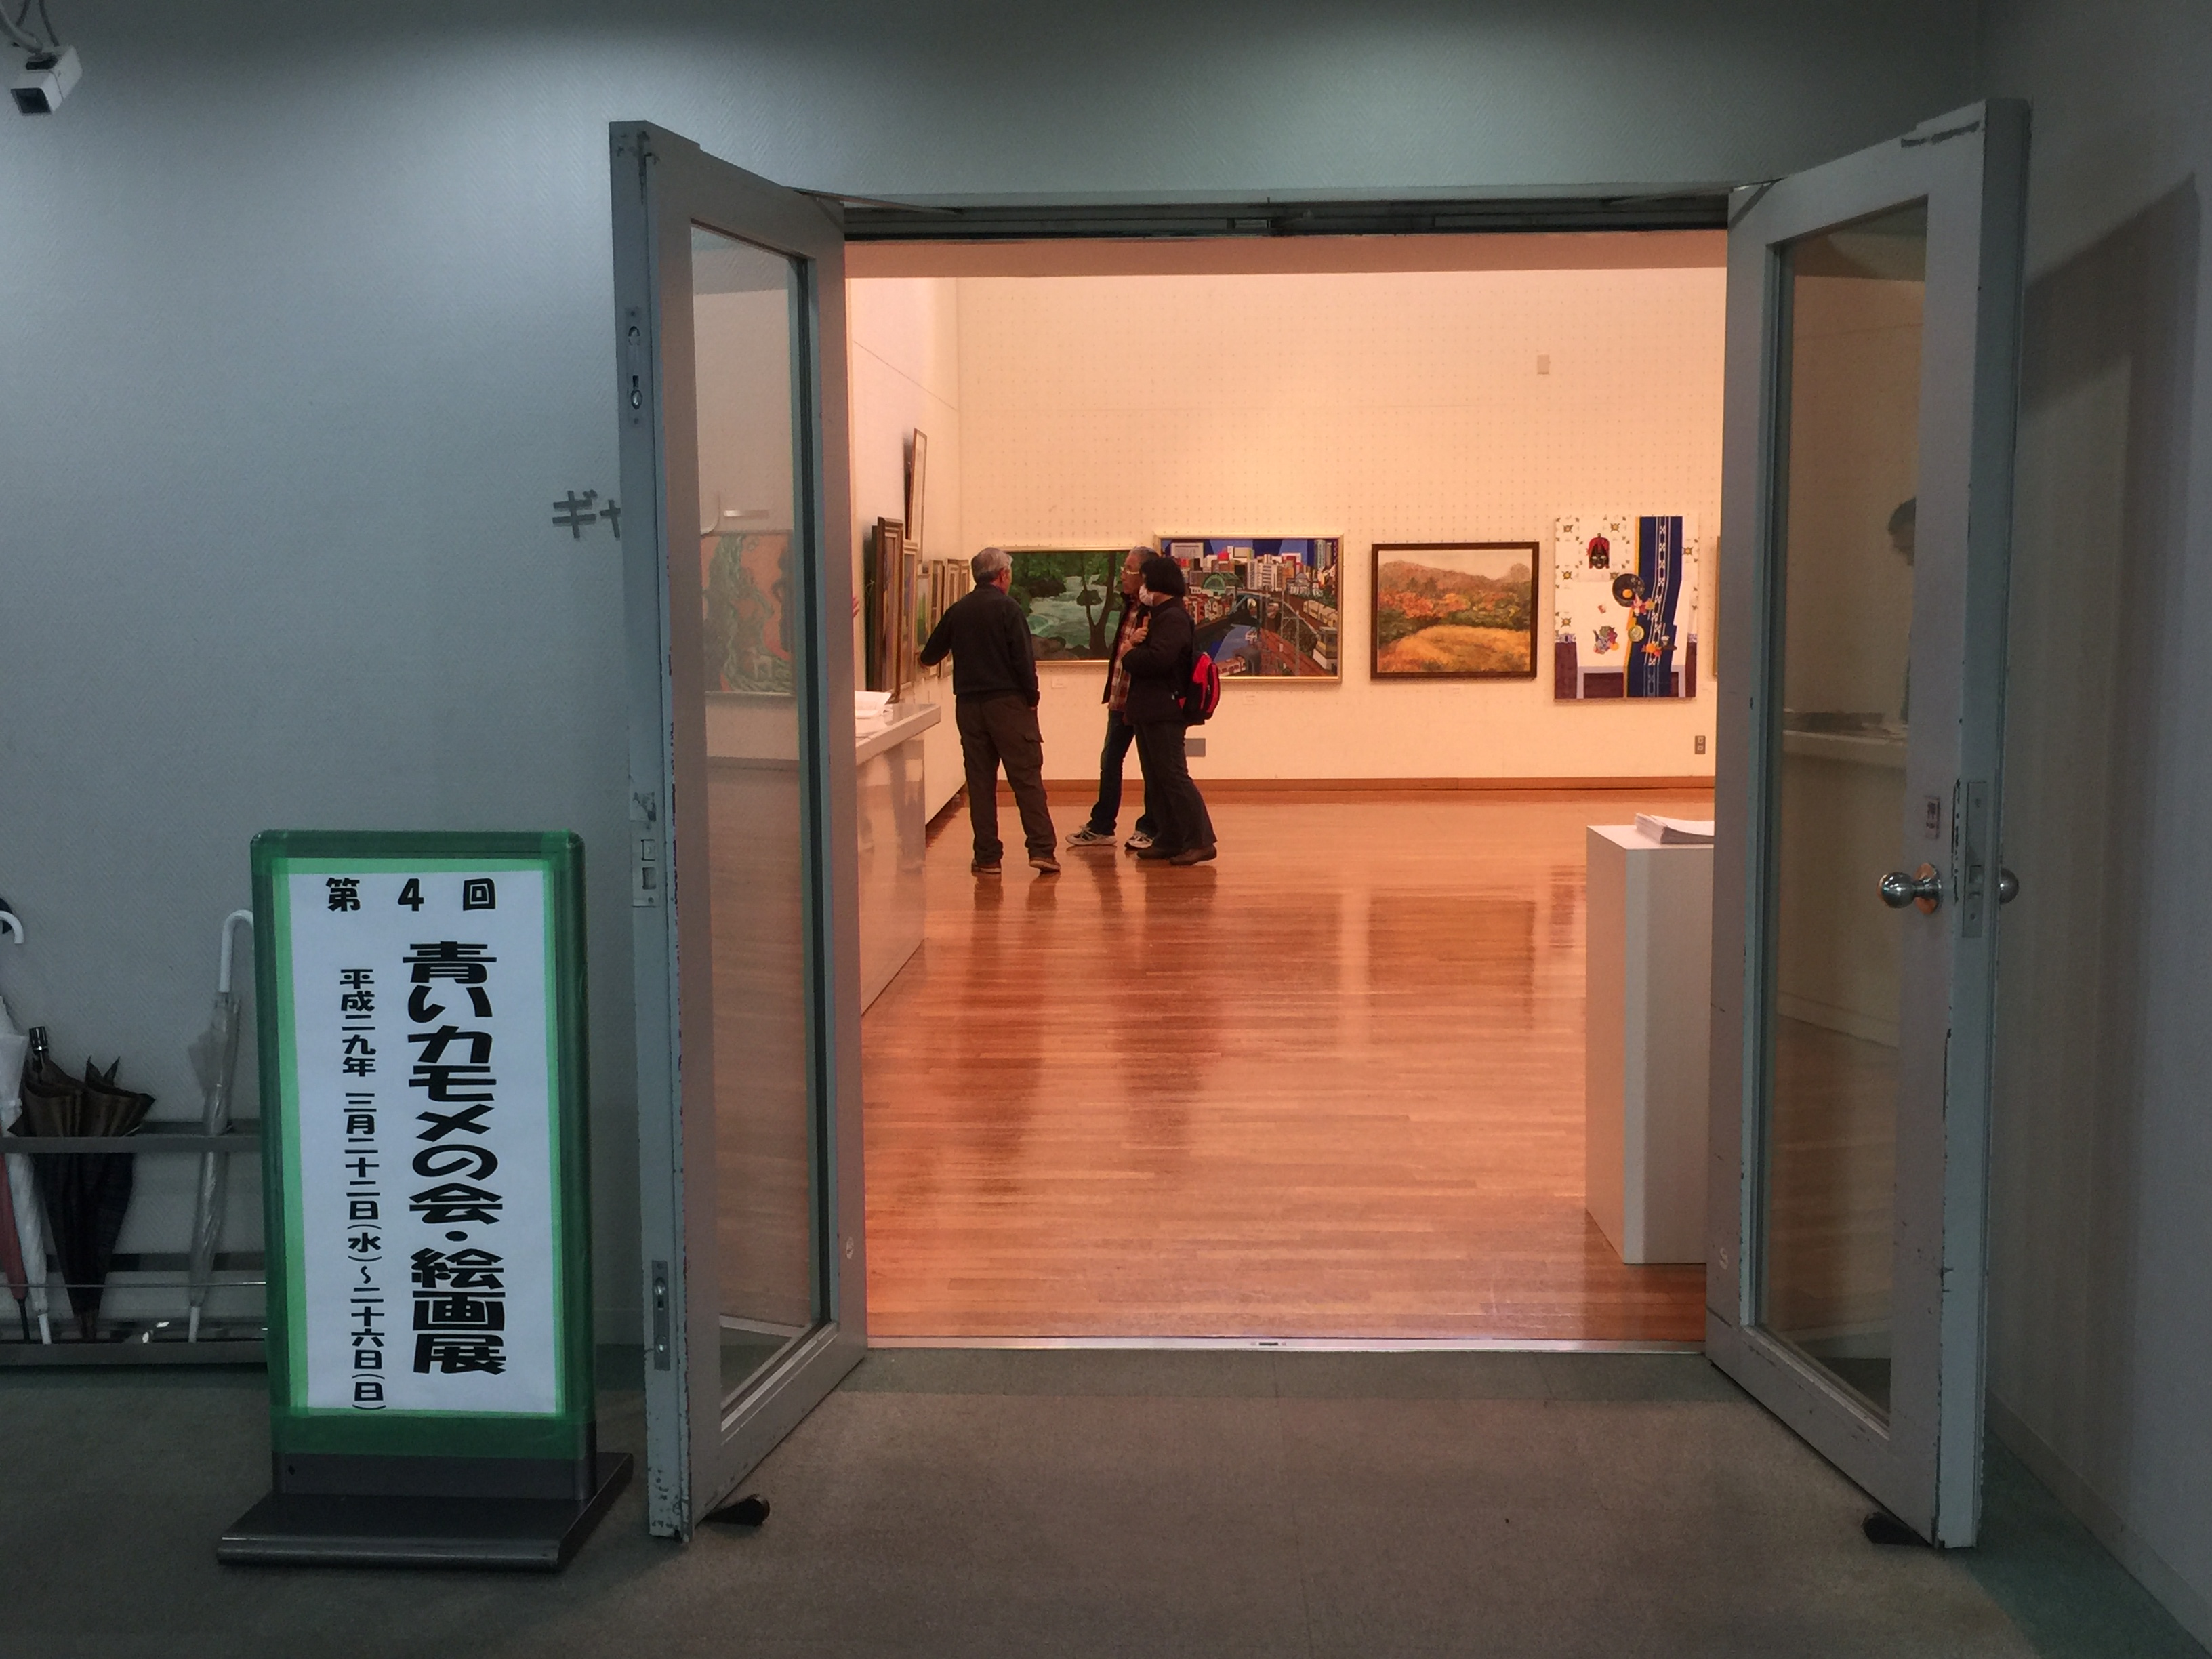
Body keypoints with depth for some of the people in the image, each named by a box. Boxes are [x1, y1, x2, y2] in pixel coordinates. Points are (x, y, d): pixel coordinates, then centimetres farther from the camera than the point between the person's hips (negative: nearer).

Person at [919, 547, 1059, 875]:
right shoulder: (1006, 608, -6)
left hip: (969, 706, 5)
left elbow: (930, 656, 18)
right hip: (1008, 702, -4)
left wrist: (927, 657, 41)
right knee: (1027, 778, -2)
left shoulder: (957, 611, 9)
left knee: (980, 782, 7)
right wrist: (1032, 698, -2)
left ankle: (987, 857, 6)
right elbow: (1024, 659, -12)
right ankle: (1042, 850, -7)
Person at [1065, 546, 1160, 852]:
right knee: (1110, 761, 13)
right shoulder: (1129, 607, 11)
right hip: (1121, 699, 9)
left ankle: (1149, 830, 14)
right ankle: (1101, 827, 21)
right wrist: (1112, 693, 9)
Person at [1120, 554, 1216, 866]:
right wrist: (1135, 643, -6)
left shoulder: (1173, 618, -14)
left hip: (1164, 712, -11)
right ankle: (1169, 840, 15)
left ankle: (1200, 841, -11)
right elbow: (1147, 656, 15)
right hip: (1149, 711, 11)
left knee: (1173, 776, -11)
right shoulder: (1158, 616, 22)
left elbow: (1158, 659, -28)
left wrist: (1130, 655, -11)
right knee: (1156, 779, 11)